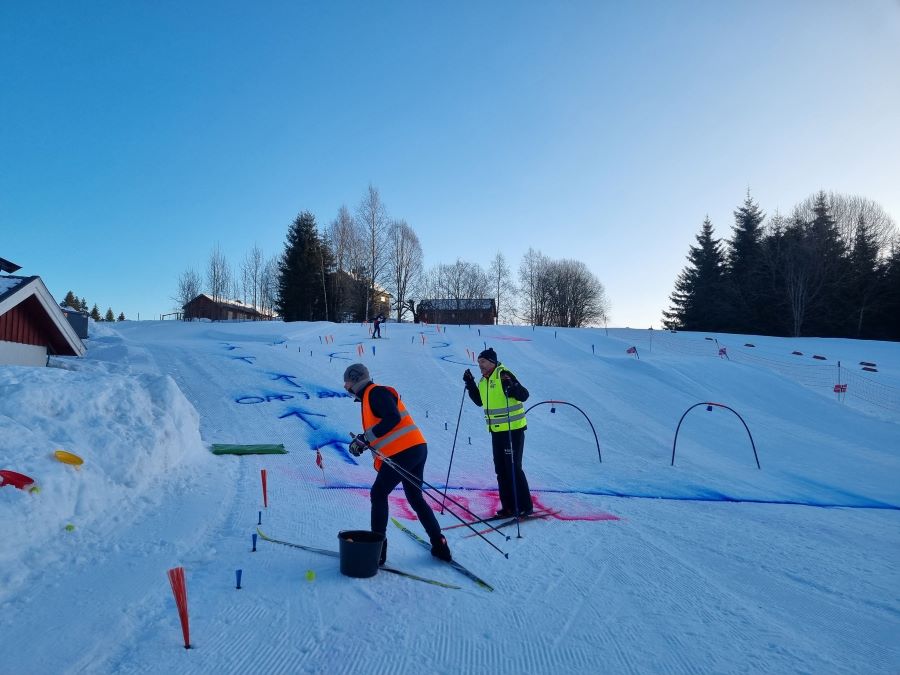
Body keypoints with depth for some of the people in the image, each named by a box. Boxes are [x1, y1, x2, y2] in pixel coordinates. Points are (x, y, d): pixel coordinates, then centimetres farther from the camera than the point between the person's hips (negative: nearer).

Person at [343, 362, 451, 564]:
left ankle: (377, 549, 5)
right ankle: (440, 546, 20)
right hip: (417, 449, 10)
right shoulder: (369, 396, 22)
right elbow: (379, 431, 22)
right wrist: (362, 442, 7)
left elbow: (393, 418, -21)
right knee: (415, 498, 18)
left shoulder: (376, 393, -8)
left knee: (378, 494, 2)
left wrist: (365, 438, -16)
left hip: (403, 453, -10)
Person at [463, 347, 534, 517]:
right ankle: (509, 506, 21)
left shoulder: (504, 375, -15)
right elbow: (479, 401, 22)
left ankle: (525, 506, 5)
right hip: (496, 431, 9)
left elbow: (524, 395, -21)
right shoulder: (483, 381, 10)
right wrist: (470, 385, 11)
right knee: (501, 469, 12)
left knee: (513, 468, -5)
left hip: (513, 429, -9)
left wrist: (512, 387, -39)